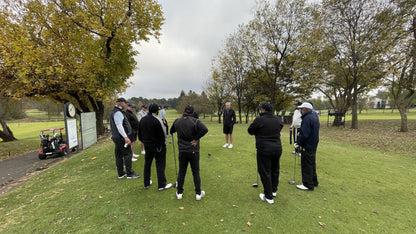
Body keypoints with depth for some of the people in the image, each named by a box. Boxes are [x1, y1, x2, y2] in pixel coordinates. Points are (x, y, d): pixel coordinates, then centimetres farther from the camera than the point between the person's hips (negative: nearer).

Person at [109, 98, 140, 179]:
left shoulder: (114, 111, 16)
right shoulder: (118, 112, -17)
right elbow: (119, 126, -25)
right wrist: (125, 137, -29)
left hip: (116, 137, 11)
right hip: (121, 137, -11)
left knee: (119, 155, 13)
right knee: (128, 154, -4)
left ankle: (121, 173, 22)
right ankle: (130, 173, 1)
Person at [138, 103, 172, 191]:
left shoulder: (142, 120, 4)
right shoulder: (157, 120, -20)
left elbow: (140, 135, 12)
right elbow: (162, 135, -18)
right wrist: (164, 143, -3)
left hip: (147, 146, 7)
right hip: (158, 146, -7)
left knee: (147, 164, 18)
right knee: (160, 165, 3)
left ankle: (146, 184, 30)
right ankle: (162, 185, 11)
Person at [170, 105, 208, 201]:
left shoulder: (177, 121, 1)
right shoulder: (195, 121, -12)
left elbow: (171, 131, 18)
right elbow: (205, 129, -27)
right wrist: (196, 139, -15)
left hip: (182, 151, 3)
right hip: (193, 151, -3)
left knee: (181, 172, 14)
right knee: (196, 172, 9)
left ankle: (179, 193, 25)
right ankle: (198, 193, 20)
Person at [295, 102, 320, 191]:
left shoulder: (307, 119, -22)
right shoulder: (315, 116, 11)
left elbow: (304, 134, -27)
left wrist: (298, 143, -15)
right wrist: (300, 133, 7)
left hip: (308, 146, -10)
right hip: (313, 145, 10)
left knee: (306, 165, 1)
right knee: (312, 164, 21)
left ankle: (308, 185, 11)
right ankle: (314, 181, 34)